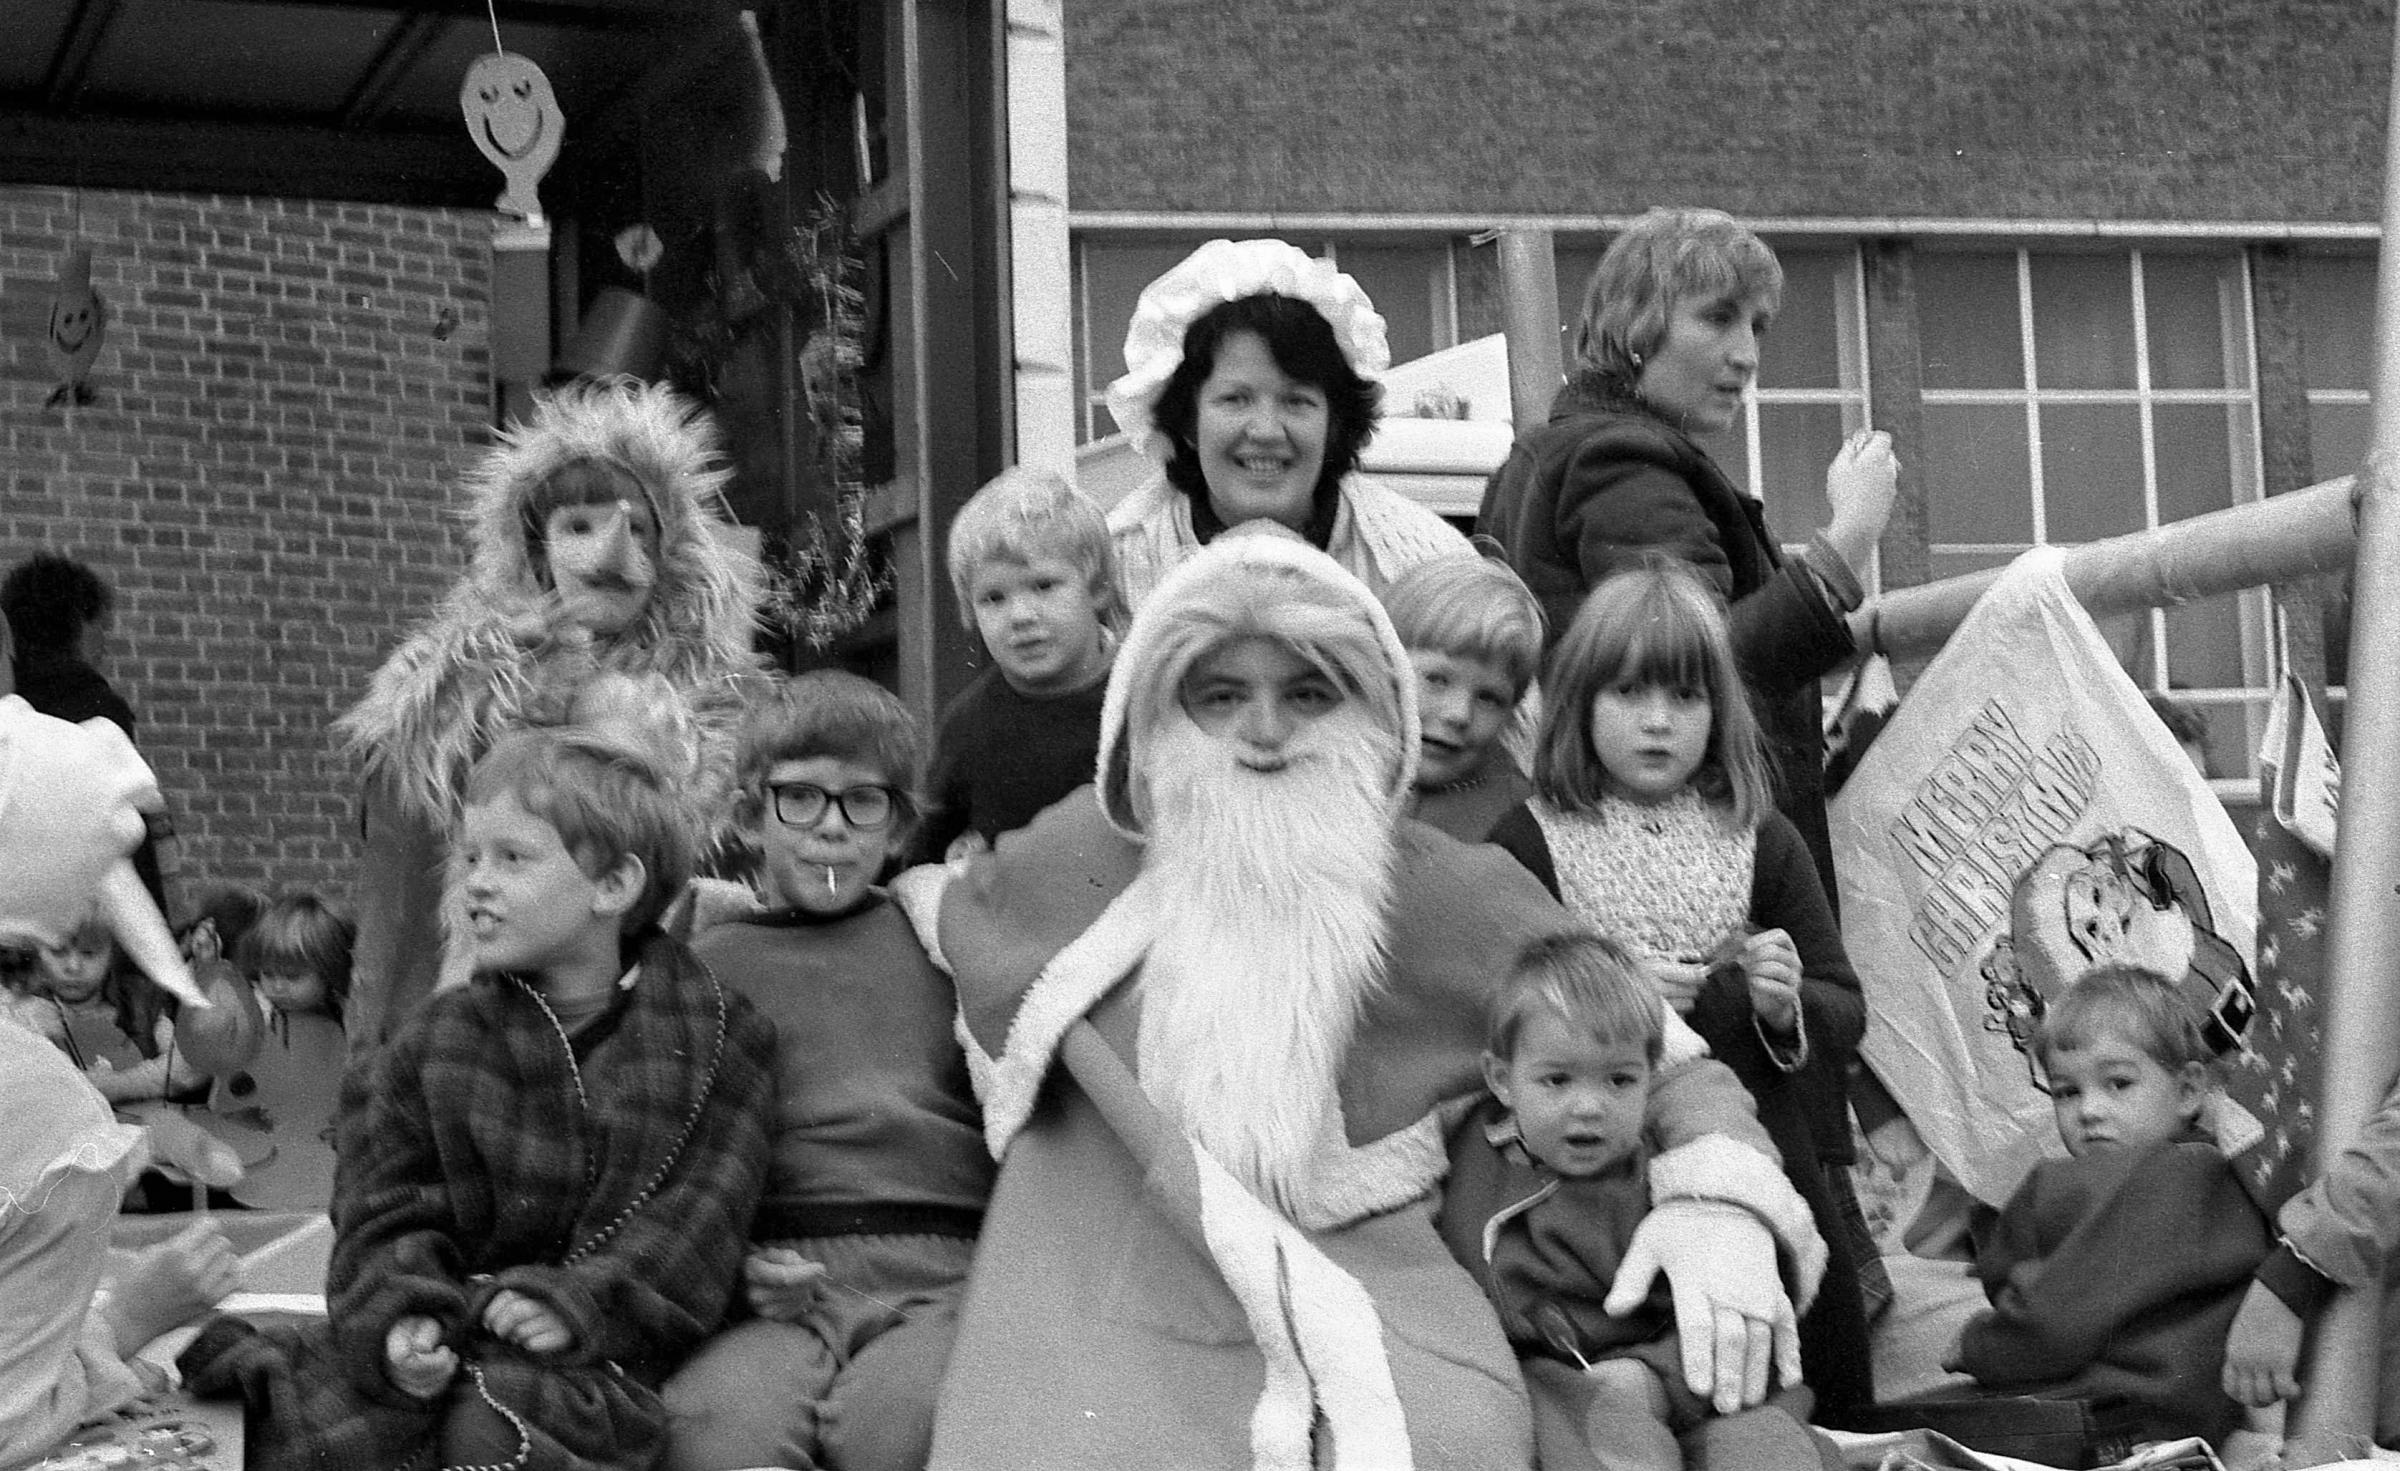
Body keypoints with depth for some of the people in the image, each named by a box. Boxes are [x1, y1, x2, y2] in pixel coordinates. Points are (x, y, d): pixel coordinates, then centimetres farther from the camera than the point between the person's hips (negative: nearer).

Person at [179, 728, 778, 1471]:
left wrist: (579, 1304, -17)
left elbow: (698, 1213, -4)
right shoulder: (434, 1045, 11)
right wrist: (399, 1320, -16)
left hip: (603, 1339, -2)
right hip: (449, 1331, 3)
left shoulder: (716, 1038, 2)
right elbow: (387, 1214, 5)